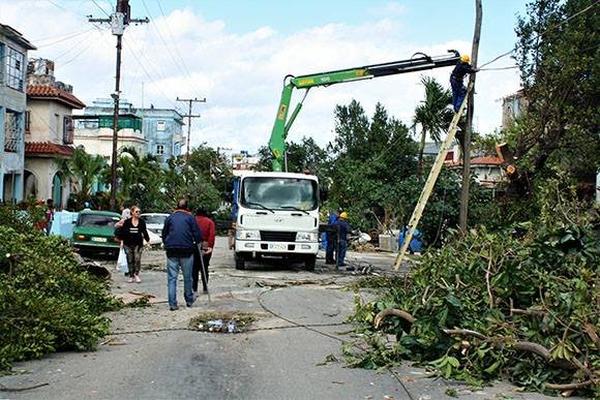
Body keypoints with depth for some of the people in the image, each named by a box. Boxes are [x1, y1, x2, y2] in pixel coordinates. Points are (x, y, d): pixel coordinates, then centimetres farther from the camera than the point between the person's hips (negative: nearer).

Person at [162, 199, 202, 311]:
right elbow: (197, 235, 0)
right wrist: (196, 243, 19)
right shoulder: (190, 217, 5)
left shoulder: (170, 217, 12)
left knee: (172, 278, 1)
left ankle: (173, 304, -5)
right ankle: (189, 300, 23)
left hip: (171, 251, 1)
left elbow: (164, 234, 18)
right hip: (187, 250, -1)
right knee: (187, 277, 12)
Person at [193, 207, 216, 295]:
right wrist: (210, 246, -14)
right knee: (205, 268, 14)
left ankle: (194, 290, -9)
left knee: (195, 269, 1)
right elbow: (212, 235, -8)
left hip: (194, 247, -1)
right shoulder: (210, 222, 6)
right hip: (206, 247, 1)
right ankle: (205, 289, 20)